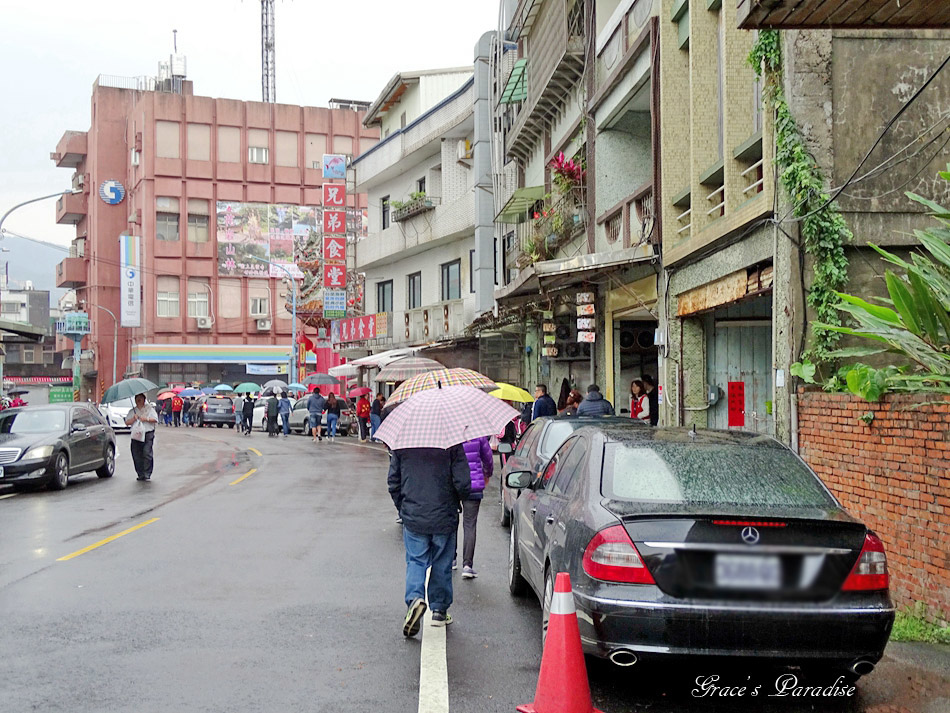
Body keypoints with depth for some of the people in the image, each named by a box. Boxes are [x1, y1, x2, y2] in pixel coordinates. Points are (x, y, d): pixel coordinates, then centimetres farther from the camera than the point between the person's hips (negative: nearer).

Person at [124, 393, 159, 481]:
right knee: (136, 455, -1)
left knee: (147, 453, -14)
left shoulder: (149, 409, 9)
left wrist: (146, 419, -11)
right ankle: (140, 474, 8)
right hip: (136, 435, 3)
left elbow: (155, 419, 2)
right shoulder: (132, 411, 16)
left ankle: (147, 474, -11)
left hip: (148, 434, -3)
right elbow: (127, 422, 9)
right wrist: (133, 419, -8)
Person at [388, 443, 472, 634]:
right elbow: (463, 483, -12)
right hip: (444, 518, -1)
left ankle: (414, 597, -18)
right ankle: (439, 610, 21)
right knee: (442, 565, 13)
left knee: (415, 561, 8)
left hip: (412, 517, 1)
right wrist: (460, 499, 11)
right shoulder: (452, 444, -10)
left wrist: (402, 507, 17)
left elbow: (393, 481, 4)